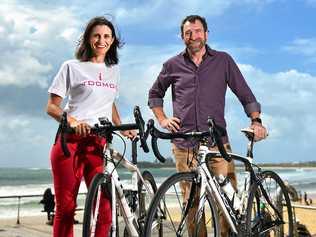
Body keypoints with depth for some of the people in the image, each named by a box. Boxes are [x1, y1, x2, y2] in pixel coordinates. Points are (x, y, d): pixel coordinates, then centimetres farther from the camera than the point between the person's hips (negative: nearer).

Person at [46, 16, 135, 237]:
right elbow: (52, 106, 2)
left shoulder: (114, 70, 20)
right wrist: (72, 121, -18)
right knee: (65, 207, -4)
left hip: (99, 144, 3)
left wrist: (122, 128, 13)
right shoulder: (72, 67, 6)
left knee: (105, 208, -8)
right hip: (69, 142, -3)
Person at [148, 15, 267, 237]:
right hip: (184, 145, 1)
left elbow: (245, 94, 10)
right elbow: (154, 94, 25)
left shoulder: (223, 60, 10)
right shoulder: (173, 65, 12)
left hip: (217, 142, -1)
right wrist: (163, 119, 11)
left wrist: (256, 120, -4)